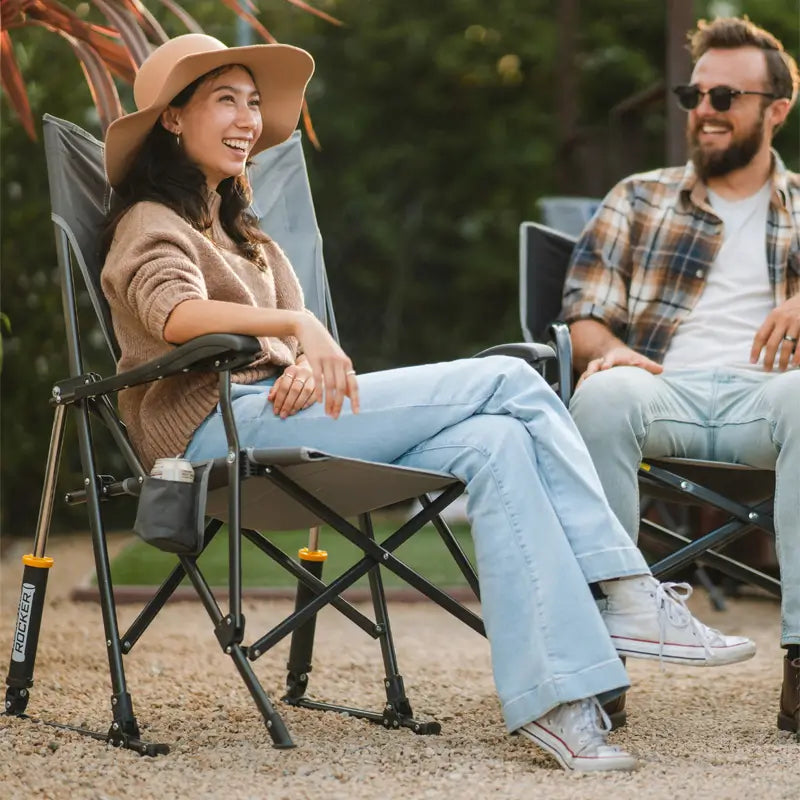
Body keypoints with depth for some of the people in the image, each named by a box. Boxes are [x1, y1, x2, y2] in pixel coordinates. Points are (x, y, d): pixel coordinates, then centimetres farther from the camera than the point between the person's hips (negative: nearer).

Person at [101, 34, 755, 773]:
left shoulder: (239, 234, 32)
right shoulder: (152, 224, 5)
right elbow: (176, 315, -19)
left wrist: (307, 367, -6)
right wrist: (295, 324, -34)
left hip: (277, 416, 8)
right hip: (215, 428, -8)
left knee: (494, 443, -20)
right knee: (511, 382, -18)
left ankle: (555, 699, -30)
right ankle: (633, 596, -22)